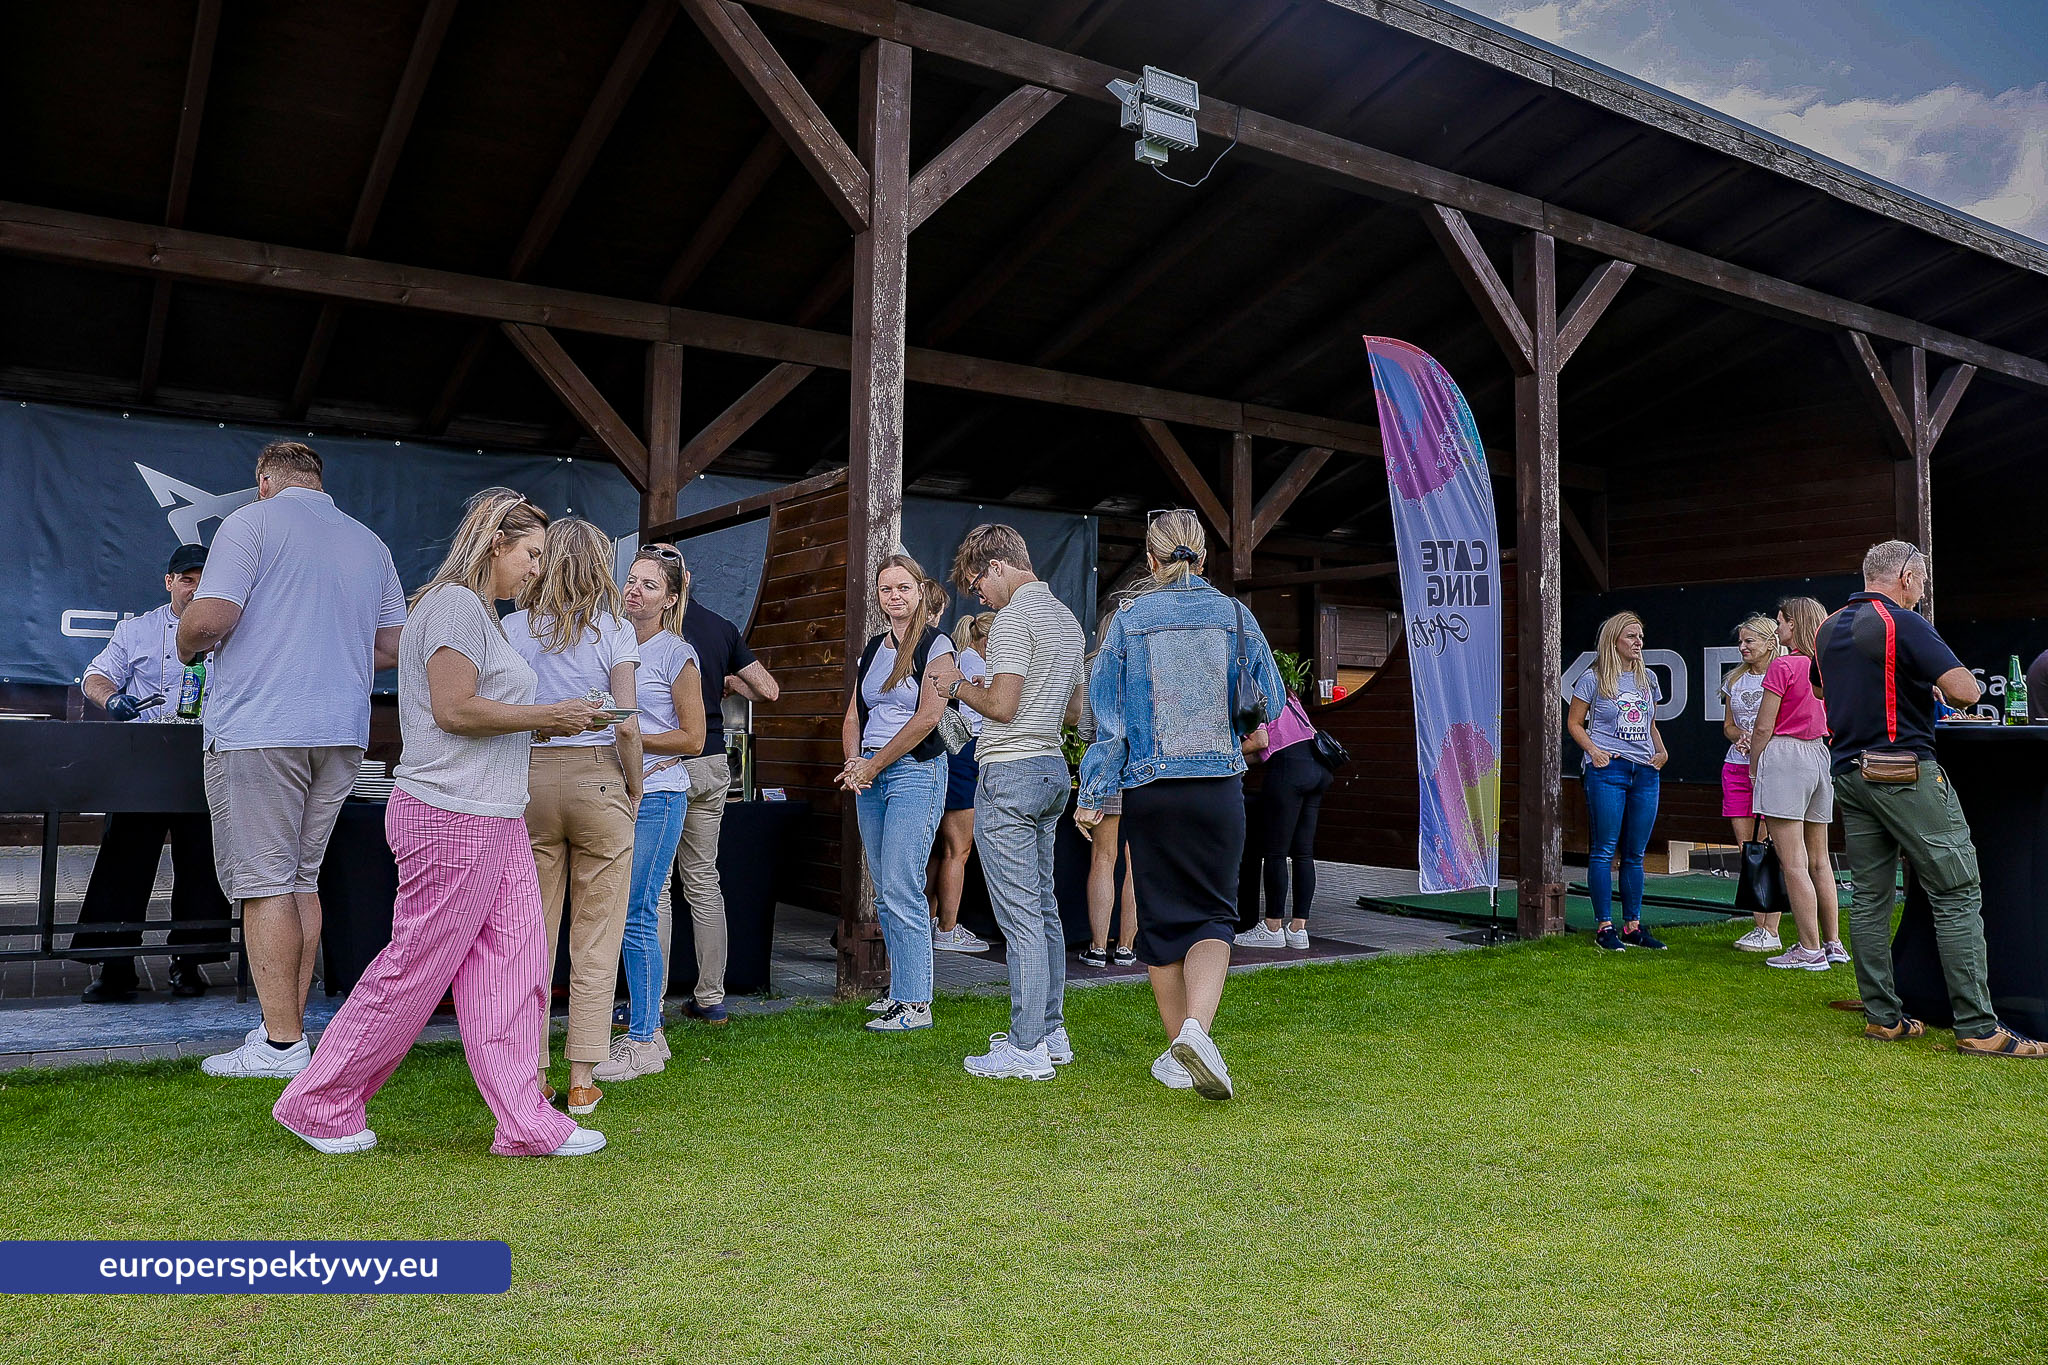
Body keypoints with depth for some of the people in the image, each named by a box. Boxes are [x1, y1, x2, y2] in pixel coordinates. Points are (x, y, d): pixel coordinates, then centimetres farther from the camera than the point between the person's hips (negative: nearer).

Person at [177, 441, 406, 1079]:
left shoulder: (252, 522, -2)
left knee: (264, 883, -3)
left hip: (259, 728, -6)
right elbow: (391, 647, 15)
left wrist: (186, 648, 9)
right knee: (301, 878, 13)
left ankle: (281, 1044, -2)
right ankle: (289, 1026, 16)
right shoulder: (369, 542, 15)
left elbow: (209, 620, -12)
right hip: (341, 733, 6)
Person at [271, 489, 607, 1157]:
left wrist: (540, 725, 10)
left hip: (494, 820, 10)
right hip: (451, 818, -10)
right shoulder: (455, 602, -10)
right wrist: (550, 715, -12)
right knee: (415, 967, 0)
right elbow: (454, 709, -19)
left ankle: (526, 1122, 8)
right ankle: (318, 1105, 17)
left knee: (514, 963, 5)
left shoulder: (479, 612, 22)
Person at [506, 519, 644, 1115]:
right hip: (598, 779, -2)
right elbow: (626, 726, -8)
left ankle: (531, 1073, 14)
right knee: (595, 939, 5)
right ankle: (582, 1080, 7)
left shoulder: (513, 628, 3)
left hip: (530, 780, 2)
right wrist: (634, 791, 5)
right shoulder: (614, 630, -2)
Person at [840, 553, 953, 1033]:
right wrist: (853, 764, -2)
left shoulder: (935, 644, -4)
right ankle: (901, 990, 18)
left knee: (902, 893, -10)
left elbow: (927, 716, -13)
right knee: (884, 894, 9)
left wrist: (874, 764, -10)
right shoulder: (872, 648, 16)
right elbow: (854, 715, 17)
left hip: (914, 772, -7)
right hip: (869, 775, 7)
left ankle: (915, 1005, -4)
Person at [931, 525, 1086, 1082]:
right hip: (1053, 768, 10)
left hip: (1010, 772, -10)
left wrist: (958, 685, -2)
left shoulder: (1014, 618, -13)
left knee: (1020, 916, -6)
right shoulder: (1066, 618, 17)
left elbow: (1000, 705, -21)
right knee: (1044, 908, 14)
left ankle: (1027, 1049, -1)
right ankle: (1052, 1032, 22)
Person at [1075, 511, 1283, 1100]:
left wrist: (1091, 795, 2)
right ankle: (1196, 1026, -20)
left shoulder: (1129, 619, -1)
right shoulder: (1234, 616, 2)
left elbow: (1106, 713, -2)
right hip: (1219, 786, 0)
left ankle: (1179, 1055, 18)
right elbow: (1267, 702, 5)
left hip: (1150, 790, 0)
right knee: (1213, 913, 5)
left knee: (1160, 916, 11)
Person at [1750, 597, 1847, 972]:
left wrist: (1753, 766, 1)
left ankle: (1810, 950, -3)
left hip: (1784, 755, -8)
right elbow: (1831, 721, 17)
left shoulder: (1782, 666, -12)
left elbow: (1764, 727, -11)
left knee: (1793, 863, -5)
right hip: (1821, 756, 8)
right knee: (1819, 860, 14)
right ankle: (1833, 943, 19)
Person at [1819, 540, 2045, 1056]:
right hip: (1906, 774, -8)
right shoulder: (1903, 624, -10)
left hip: (1849, 773, 8)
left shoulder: (1829, 629, 13)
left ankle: (1882, 1017, 11)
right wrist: (1956, 684, 5)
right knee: (1958, 896, -4)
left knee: (1869, 897, 9)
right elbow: (1966, 691, -17)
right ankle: (1977, 1027, -5)